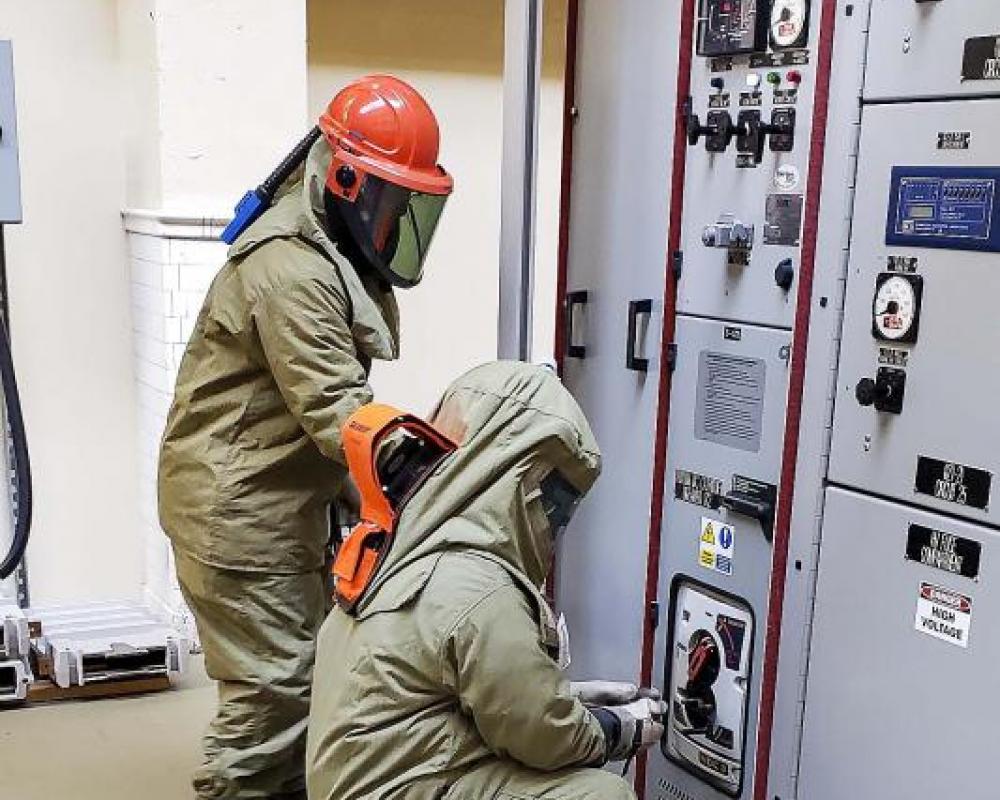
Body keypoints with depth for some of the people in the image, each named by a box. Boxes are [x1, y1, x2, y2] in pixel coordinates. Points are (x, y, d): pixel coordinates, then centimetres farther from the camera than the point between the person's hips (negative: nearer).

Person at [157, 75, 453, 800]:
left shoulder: (335, 251, 9)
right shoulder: (294, 270, -24)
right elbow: (337, 415, -29)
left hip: (282, 496, 10)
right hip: (237, 503, -10)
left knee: (307, 666, 18)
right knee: (272, 688, -3)